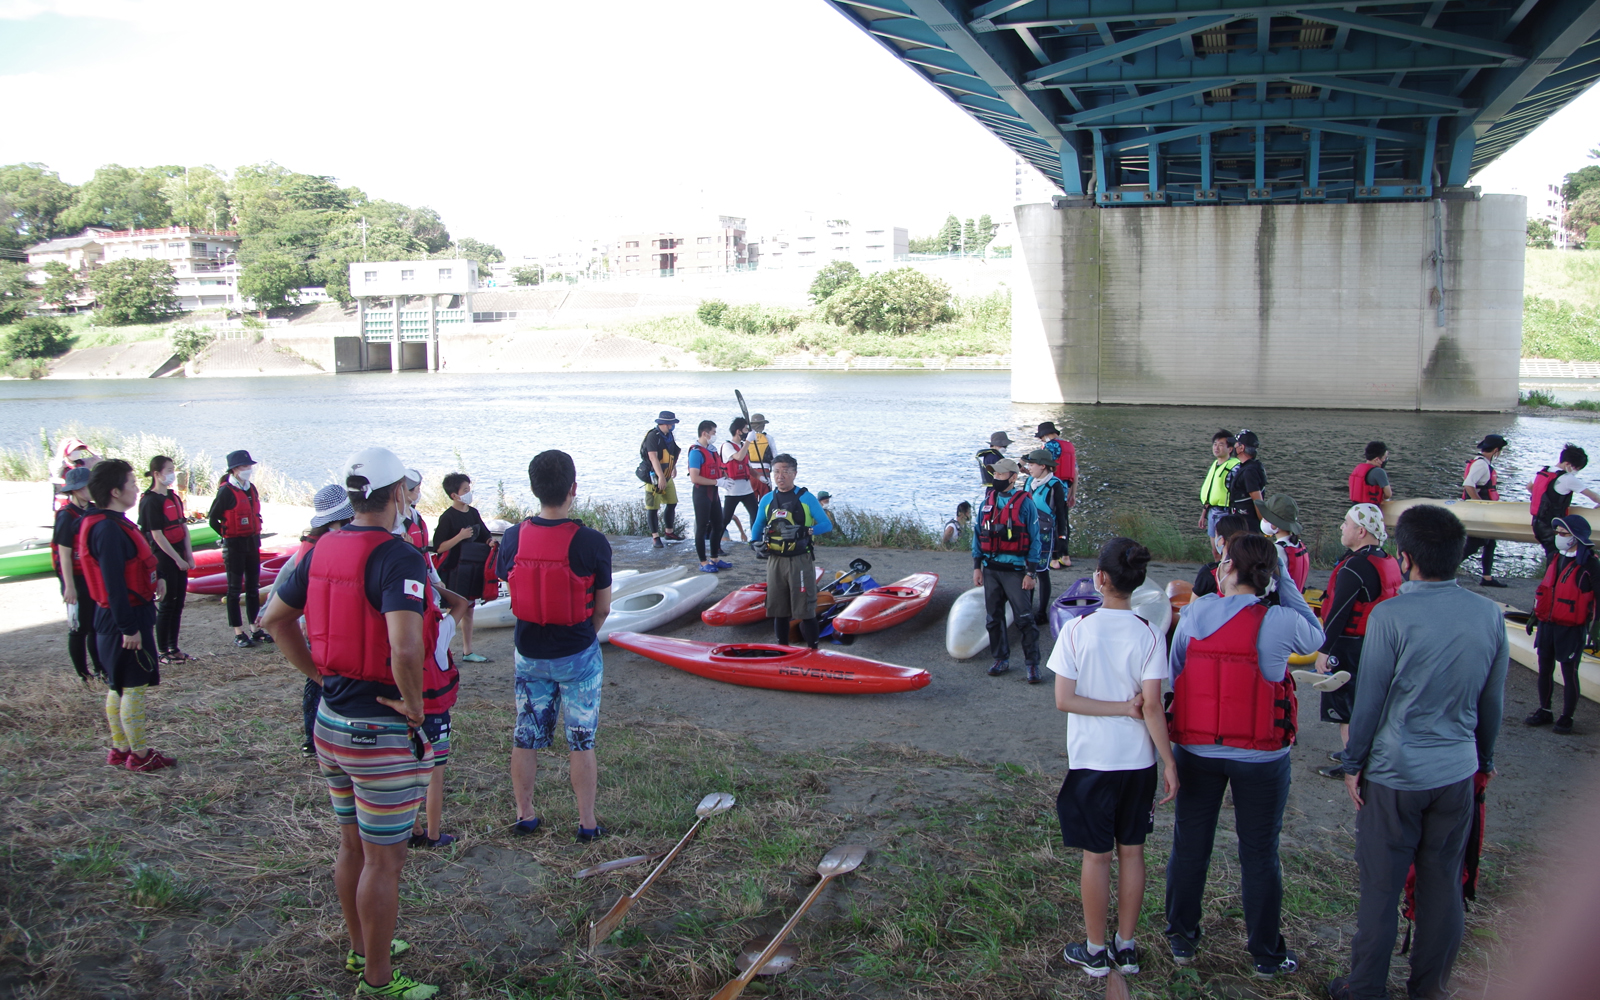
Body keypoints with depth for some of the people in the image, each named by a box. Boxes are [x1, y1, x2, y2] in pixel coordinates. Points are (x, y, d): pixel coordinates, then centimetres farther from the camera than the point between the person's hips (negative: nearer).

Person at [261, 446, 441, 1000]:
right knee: (384, 859, 6)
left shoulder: (323, 549, 2)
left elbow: (276, 618, 15)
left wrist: (318, 673, 15)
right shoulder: (398, 557, -23)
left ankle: (360, 949, 40)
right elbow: (405, 648, -35)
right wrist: (414, 704, -19)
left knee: (353, 844, 23)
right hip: (383, 732, -8)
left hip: (331, 720, 8)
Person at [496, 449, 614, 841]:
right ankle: (587, 823, 17)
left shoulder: (512, 538, -10)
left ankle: (524, 816, 29)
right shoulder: (592, 543, -19)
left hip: (529, 655, 3)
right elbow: (603, 608, -11)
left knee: (525, 737, 16)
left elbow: (513, 592, 2)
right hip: (578, 656, -3)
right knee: (581, 740, 9)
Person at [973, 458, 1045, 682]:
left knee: (1025, 619, -5)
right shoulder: (987, 501, 8)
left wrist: (1031, 573, -9)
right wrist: (977, 566, 7)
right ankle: (1002, 659, 23)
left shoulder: (1025, 503, -6)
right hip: (990, 569, 5)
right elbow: (978, 535, 13)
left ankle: (1032, 664, 2)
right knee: (993, 618, 10)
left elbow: (1035, 540, -5)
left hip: (1015, 570, -5)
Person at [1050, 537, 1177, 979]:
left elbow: (1063, 700, -15)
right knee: (1132, 851, 14)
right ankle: (1126, 947, 25)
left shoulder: (1076, 630, -12)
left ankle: (1095, 951, 20)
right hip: (1139, 760, 2)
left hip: (1091, 761, -2)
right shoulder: (1149, 636, -9)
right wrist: (1169, 761, -5)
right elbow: (1153, 706, -12)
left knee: (1096, 855, 9)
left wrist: (1121, 707, -9)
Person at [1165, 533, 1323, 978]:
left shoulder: (1193, 615, -8)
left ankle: (1181, 939, 31)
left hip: (1196, 752, 2)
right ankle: (1266, 954, 26)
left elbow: (1174, 678, -2)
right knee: (1259, 854, 12)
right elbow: (1315, 637, 7)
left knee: (1189, 846, 16)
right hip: (1261, 758, -2)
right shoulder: (1280, 623, -15)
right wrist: (1283, 580, 5)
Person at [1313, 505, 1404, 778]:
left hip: (1350, 647, -9)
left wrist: (1324, 650, -19)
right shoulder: (1388, 562, 5)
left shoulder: (1355, 567, -24)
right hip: (1377, 643, 9)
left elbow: (1339, 612, -24)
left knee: (1345, 706, 2)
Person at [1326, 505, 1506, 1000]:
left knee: (1381, 886, 7)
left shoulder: (1391, 615, -17)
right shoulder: (1489, 614, -3)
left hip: (1395, 773, -4)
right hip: (1458, 772, 4)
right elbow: (1493, 700, 7)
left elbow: (1369, 698, -11)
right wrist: (1484, 759, 20)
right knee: (1444, 885, 15)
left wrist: (1353, 763, 0)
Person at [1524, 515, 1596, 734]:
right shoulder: (1557, 557, 8)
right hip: (1547, 624, 6)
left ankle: (1567, 717, 15)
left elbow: (1595, 599, -11)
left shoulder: (1589, 564, -13)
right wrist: (1535, 614, 22)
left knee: (1569, 673, 3)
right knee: (1544, 669, 13)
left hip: (1572, 628, -6)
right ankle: (1544, 711, 26)